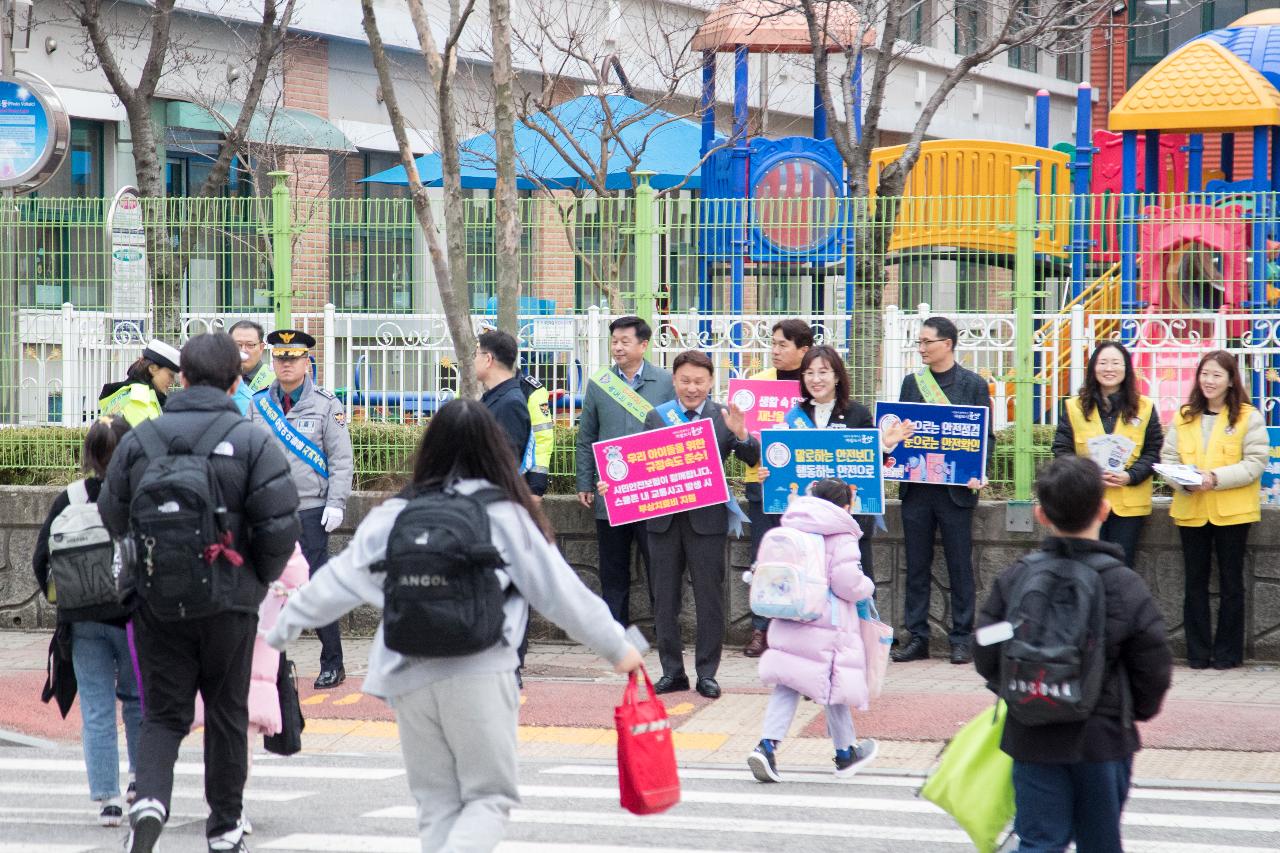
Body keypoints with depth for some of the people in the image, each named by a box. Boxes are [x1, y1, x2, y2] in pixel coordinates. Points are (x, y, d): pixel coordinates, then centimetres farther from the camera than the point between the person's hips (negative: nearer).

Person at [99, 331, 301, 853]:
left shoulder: (140, 439, 0)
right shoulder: (252, 443, -8)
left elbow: (113, 515, 7)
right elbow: (281, 525, -13)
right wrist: (260, 577, 6)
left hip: (156, 599, 1)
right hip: (229, 603, -1)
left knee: (163, 712, 9)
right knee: (227, 714, 13)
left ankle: (150, 798, -16)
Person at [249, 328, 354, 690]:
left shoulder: (326, 405, 0)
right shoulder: (258, 405, 10)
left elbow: (342, 459, -1)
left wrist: (336, 504, -10)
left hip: (310, 511, -4)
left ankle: (332, 663, 6)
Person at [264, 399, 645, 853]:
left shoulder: (395, 514, 6)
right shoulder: (504, 514, 0)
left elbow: (338, 580, 7)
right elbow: (559, 591, 5)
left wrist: (281, 630, 21)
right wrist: (616, 647, 17)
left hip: (408, 679, 3)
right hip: (478, 677, -3)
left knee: (437, 804, 14)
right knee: (489, 796, 7)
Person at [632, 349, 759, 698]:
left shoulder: (723, 417, 1)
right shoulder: (656, 417, 7)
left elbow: (755, 460, -7)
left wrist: (741, 435, -25)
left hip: (707, 517, -2)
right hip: (664, 518, 2)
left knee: (709, 597, 1)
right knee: (665, 597, 8)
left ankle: (707, 673, 9)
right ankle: (672, 671, 17)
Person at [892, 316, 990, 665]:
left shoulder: (974, 385, 0)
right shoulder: (912, 382, 11)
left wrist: (977, 473, -16)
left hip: (956, 489, -4)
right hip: (916, 488, 4)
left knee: (959, 567, 2)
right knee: (917, 566, 6)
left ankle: (962, 639, 8)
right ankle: (917, 637, 12)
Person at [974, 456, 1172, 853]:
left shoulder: (1012, 581, -6)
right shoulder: (1126, 586, -11)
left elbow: (986, 658, -1)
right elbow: (1154, 670, -6)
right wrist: (1137, 712, 14)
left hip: (1033, 739, 1)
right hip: (1104, 738, -1)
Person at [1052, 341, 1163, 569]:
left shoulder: (1144, 408, 7)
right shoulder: (1074, 408, 7)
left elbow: (1152, 451, 4)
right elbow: (1062, 450, 2)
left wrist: (1131, 476, -14)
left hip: (1130, 503, 0)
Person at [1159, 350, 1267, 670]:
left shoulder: (1248, 417, -2)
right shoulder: (1184, 417, 11)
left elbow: (1255, 463, -9)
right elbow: (1168, 458, 7)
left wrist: (1215, 478, -20)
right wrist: (1184, 482, -13)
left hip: (1232, 511, -3)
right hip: (1191, 509, 3)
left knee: (1230, 582, 4)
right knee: (1195, 581, 6)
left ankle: (1227, 652, 11)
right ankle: (1198, 652, 11)